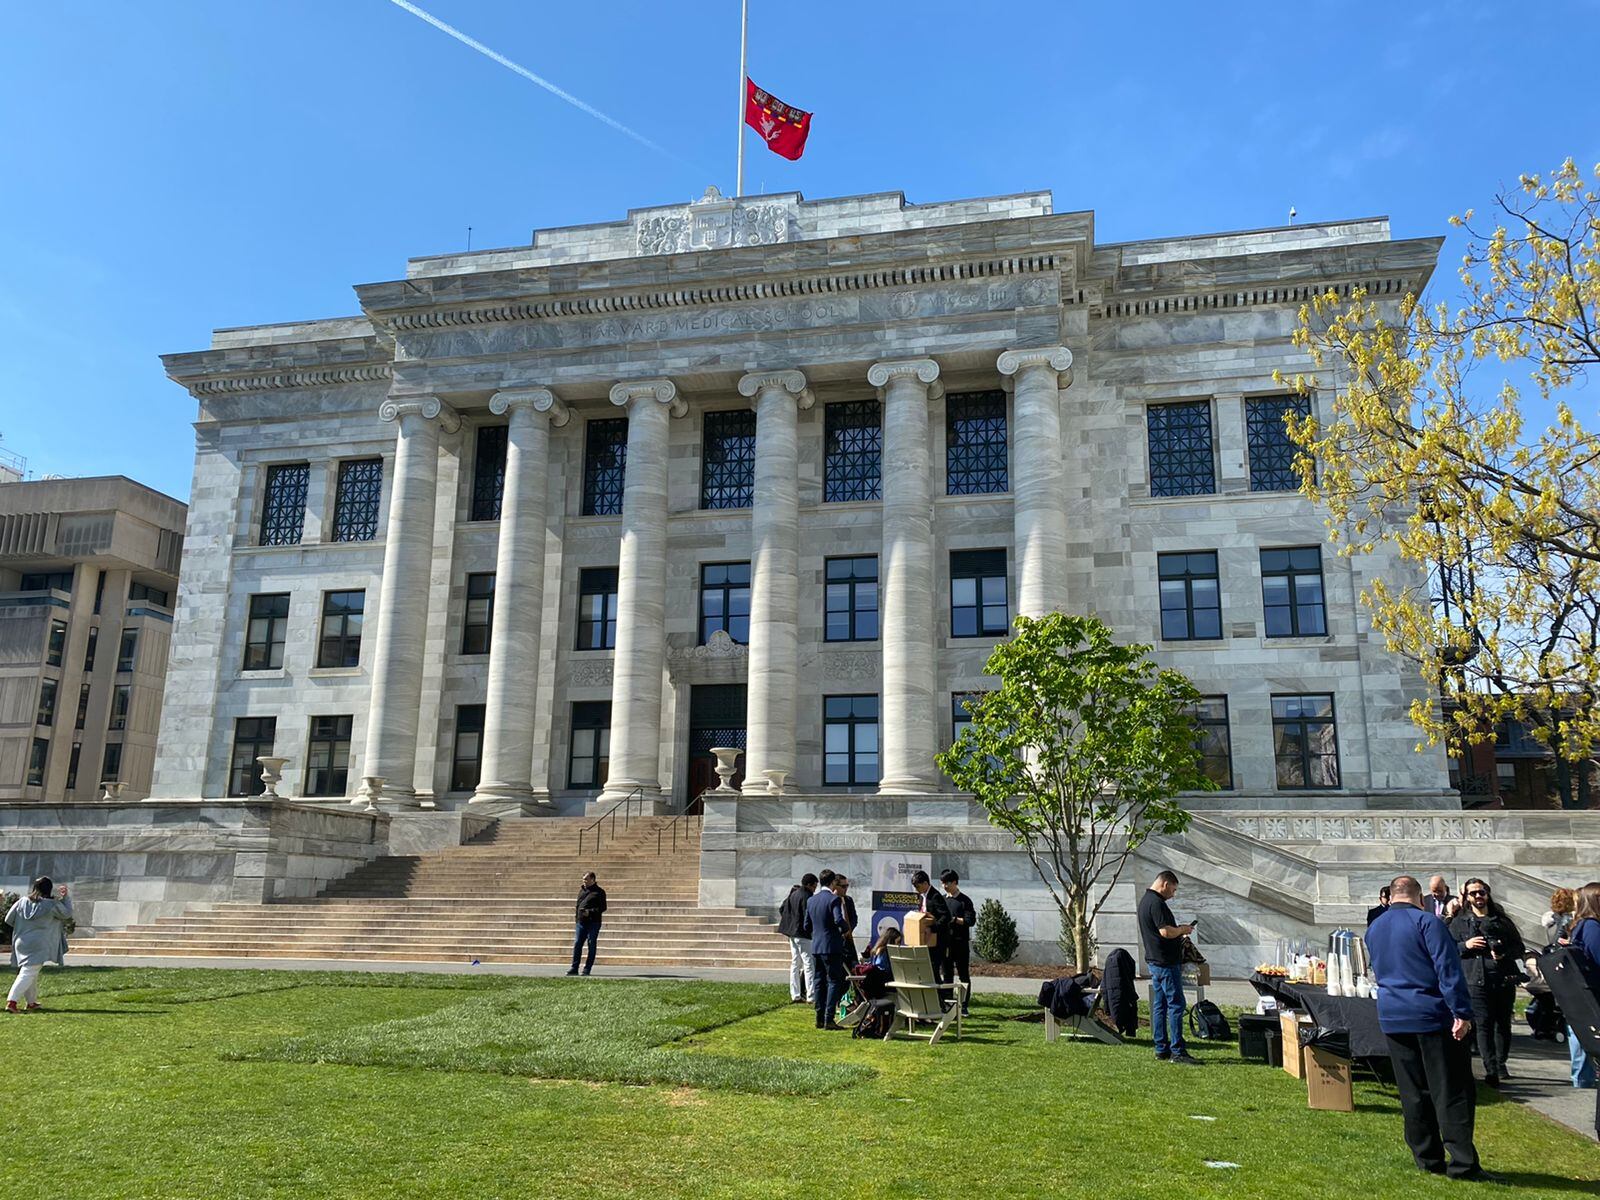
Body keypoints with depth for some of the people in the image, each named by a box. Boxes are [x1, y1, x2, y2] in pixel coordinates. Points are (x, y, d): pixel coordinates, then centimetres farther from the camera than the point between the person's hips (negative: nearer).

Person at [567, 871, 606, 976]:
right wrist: (577, 918, 12)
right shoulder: (581, 890, 15)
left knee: (591, 945, -1)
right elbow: (578, 905, 20)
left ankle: (587, 969, 5)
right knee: (577, 944, 0)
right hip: (581, 922, 5)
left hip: (593, 923, -5)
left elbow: (603, 907, -7)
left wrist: (590, 912, -19)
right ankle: (574, 968, 5)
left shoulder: (599, 892, -2)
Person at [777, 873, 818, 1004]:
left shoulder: (793, 894, 12)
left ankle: (795, 995, 15)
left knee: (795, 964, 13)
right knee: (809, 964, -6)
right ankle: (811, 996, -8)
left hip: (792, 933, 9)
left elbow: (781, 910, 19)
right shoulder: (806, 897, -16)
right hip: (803, 934, -9)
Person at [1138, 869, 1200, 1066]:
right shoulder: (1156, 903, -18)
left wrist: (1178, 930, 15)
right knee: (1176, 1005, -6)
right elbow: (1166, 931, -25)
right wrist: (1183, 930, -7)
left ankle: (1161, 1050, 15)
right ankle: (1177, 1051, -5)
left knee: (1159, 1006, 12)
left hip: (1154, 961, 10)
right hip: (1166, 962, -10)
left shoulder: (1145, 900, 15)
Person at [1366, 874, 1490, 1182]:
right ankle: (1463, 1163, -3)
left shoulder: (1373, 929, 13)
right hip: (1433, 1017, -6)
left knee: (1413, 1093, 10)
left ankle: (1429, 1159, 14)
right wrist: (1462, 1013, -17)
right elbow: (1449, 970, -16)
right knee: (1452, 1092, -1)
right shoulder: (1427, 921, -9)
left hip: (1392, 1018, 6)